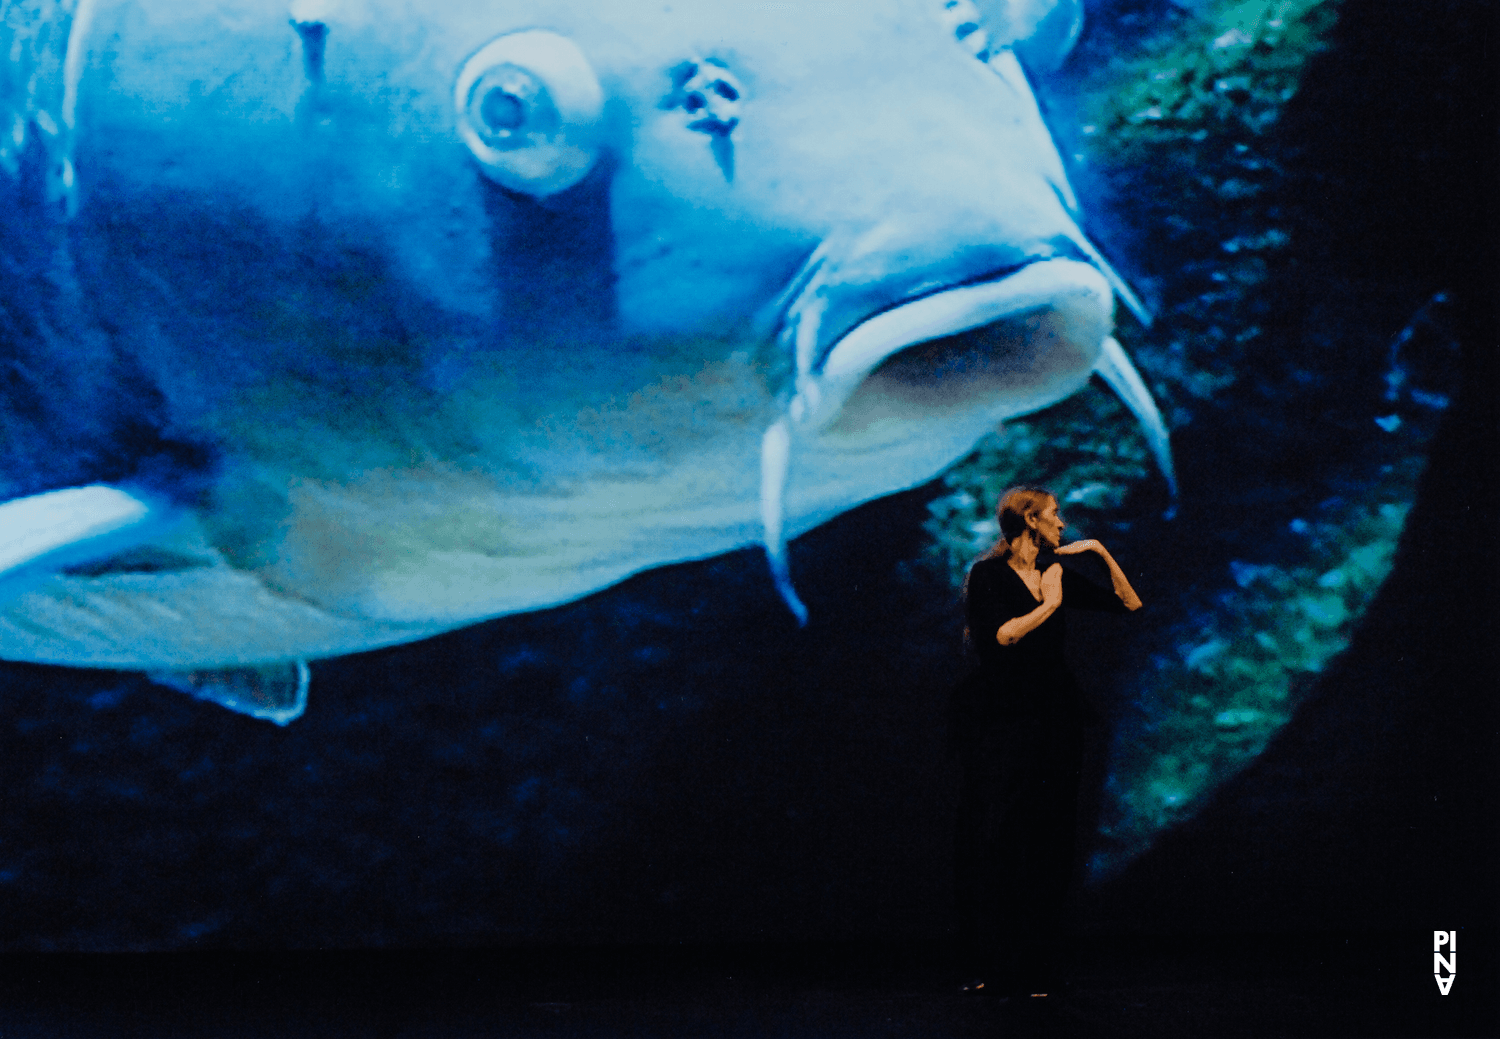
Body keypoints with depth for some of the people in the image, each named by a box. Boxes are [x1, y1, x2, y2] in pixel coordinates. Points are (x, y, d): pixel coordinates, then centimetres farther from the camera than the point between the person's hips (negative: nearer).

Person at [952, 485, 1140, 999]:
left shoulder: (1059, 575, 12)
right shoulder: (987, 575, -3)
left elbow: (1129, 603, 16)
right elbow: (998, 637, -17)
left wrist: (1103, 554, 7)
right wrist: (1049, 605, -11)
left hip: (1054, 720, 5)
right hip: (1001, 721, -5)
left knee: (1045, 845, 3)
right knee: (996, 843, -5)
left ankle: (1032, 968, 7)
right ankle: (991, 966, 0)